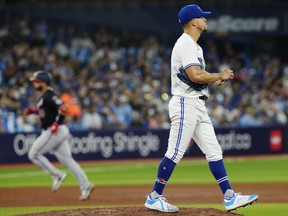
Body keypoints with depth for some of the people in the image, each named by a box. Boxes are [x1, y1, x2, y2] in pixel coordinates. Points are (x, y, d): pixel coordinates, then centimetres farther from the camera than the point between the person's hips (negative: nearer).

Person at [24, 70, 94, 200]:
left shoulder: (49, 95, -13)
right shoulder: (43, 96, 18)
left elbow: (63, 108, -23)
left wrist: (56, 124, -24)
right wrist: (32, 111, 16)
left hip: (54, 132, -10)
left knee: (33, 154, -1)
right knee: (67, 159, 5)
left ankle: (57, 175, -2)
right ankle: (85, 186, -1)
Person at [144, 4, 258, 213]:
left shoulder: (195, 46, 19)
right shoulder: (185, 44, -13)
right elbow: (195, 76, -24)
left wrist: (216, 79, 6)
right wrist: (220, 76, -11)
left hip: (198, 105, 10)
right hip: (185, 103, -10)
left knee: (214, 151, 5)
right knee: (175, 153, -7)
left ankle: (230, 197, 4)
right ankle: (154, 197, 0)